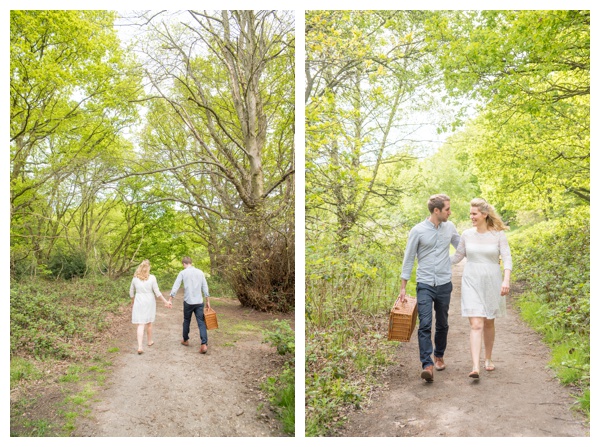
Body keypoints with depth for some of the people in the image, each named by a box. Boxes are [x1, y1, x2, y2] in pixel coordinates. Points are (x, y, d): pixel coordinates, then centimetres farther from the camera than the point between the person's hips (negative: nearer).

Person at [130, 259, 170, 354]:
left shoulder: (135, 278, -3)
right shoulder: (152, 278, -9)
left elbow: (131, 292, 7)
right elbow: (157, 292, -8)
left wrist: (132, 302, 23)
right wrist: (165, 301, 0)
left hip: (139, 302, 0)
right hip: (149, 302, 0)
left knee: (140, 325, -2)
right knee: (149, 323, 19)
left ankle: (140, 346, -15)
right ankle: (150, 341, 37)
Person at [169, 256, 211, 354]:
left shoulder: (183, 273, -2)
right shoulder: (200, 272, 7)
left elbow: (175, 286, -6)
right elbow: (205, 288, 7)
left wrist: (170, 299, -4)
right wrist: (208, 301, 13)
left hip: (188, 301, -1)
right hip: (199, 302, 2)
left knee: (186, 321, 19)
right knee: (201, 322, -2)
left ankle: (185, 340, 33)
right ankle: (204, 344, -14)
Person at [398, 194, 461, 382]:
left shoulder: (450, 227, 5)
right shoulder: (418, 231, -7)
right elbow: (408, 259, -1)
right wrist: (403, 287, -1)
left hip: (444, 284, 4)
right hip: (425, 284, -4)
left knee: (442, 324, 14)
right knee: (425, 324, -13)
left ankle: (439, 356, 33)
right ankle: (427, 365, -15)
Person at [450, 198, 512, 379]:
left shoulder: (498, 234, -4)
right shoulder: (467, 234, 1)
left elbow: (507, 259, -9)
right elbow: (457, 257, 12)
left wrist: (506, 280, -23)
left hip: (491, 282, 0)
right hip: (472, 283, 0)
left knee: (489, 323, 14)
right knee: (476, 325, -10)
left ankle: (488, 359, 35)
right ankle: (475, 367, -17)